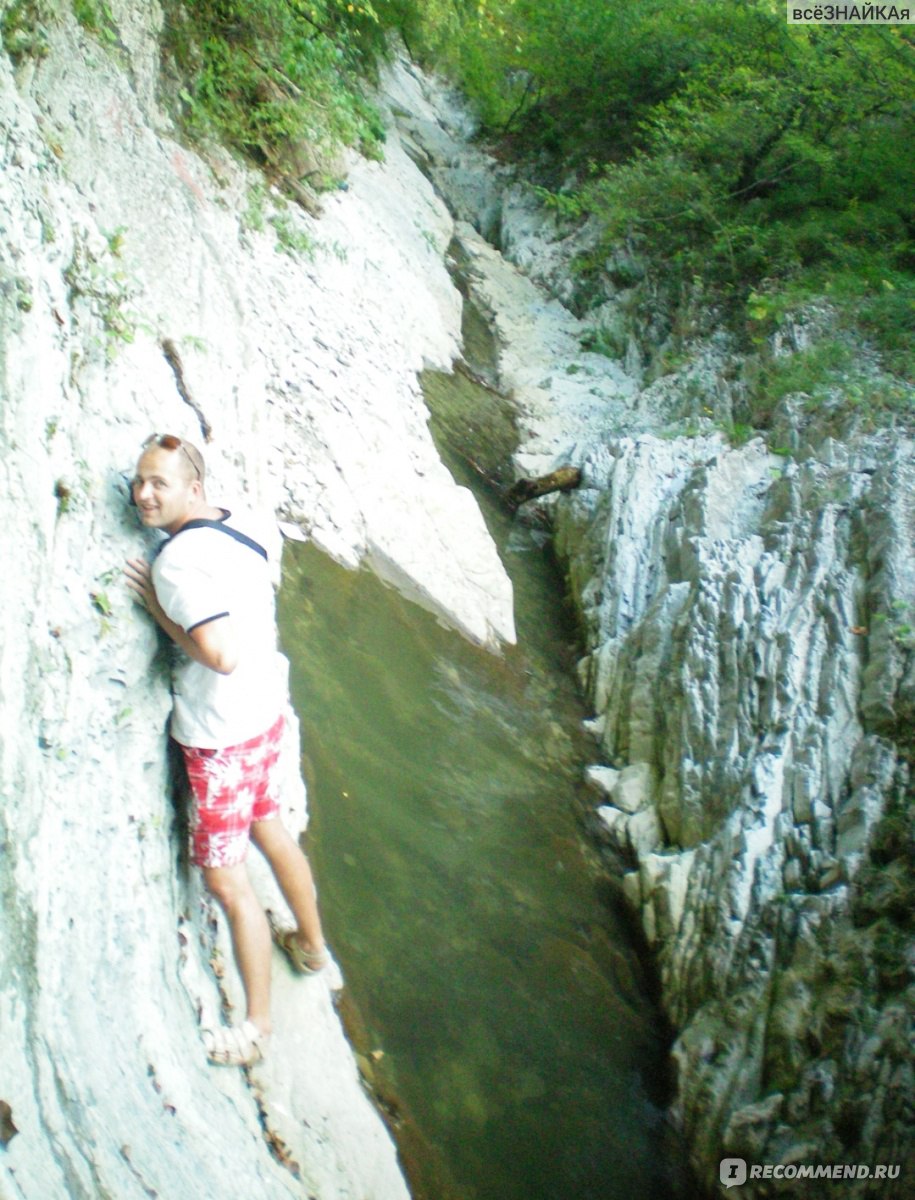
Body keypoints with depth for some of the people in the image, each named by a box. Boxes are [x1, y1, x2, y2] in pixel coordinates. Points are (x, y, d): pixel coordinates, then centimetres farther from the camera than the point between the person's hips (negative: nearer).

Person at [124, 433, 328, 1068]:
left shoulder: (178, 559, -24)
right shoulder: (240, 527, 2)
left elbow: (221, 654, -32)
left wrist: (158, 607, -20)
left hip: (222, 736, -9)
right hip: (266, 710, 9)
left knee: (226, 879, 4)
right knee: (269, 830, 27)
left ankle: (257, 1028, 19)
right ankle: (311, 944, 48)